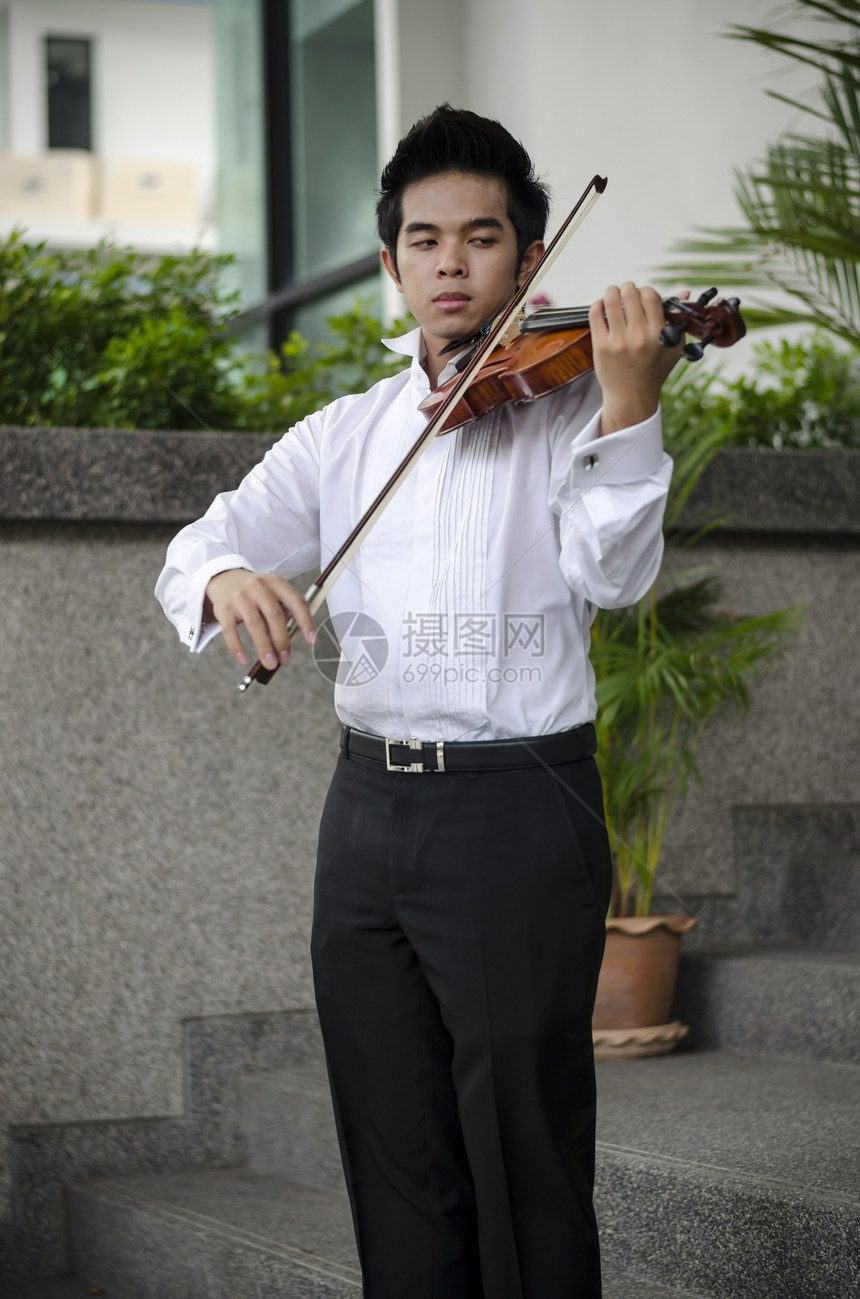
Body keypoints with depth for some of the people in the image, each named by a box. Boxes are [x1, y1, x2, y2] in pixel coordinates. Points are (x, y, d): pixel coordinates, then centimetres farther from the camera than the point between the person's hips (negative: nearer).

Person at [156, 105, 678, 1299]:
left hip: (517, 810, -5)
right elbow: (195, 548, 6)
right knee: (397, 1167, 12)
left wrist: (628, 410, -32)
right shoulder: (344, 436, 13)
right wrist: (225, 578, -18)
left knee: (525, 1166, 0)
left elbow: (612, 574, -16)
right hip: (369, 810, 5)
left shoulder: (571, 409, 0)